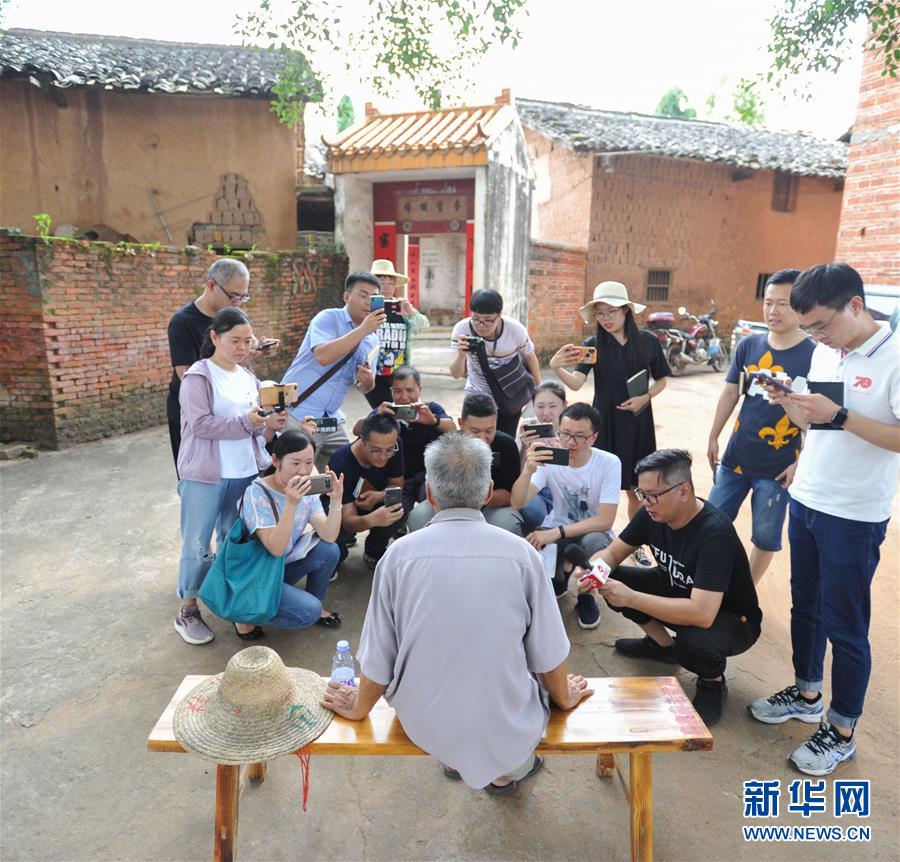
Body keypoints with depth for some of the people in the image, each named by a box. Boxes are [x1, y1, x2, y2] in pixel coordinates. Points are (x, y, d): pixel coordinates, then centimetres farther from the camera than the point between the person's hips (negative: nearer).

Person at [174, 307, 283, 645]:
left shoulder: (248, 378, 11)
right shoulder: (198, 377, -10)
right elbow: (201, 424, -19)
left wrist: (269, 425, -7)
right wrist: (246, 423, -25)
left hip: (244, 474, 6)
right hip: (204, 476, -6)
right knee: (197, 544, 2)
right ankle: (187, 611, 16)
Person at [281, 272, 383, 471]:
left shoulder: (372, 339, 10)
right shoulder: (328, 318, -9)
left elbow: (365, 388, 15)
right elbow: (323, 356, -28)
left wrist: (367, 381, -10)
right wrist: (363, 329, -25)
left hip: (332, 419, 6)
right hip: (297, 416, -6)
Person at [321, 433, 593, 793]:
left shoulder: (399, 554, -17)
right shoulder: (520, 553, -17)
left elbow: (378, 659, -8)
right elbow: (550, 655, -6)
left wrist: (358, 707, 13)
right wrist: (564, 696, 16)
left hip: (425, 726, 1)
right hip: (506, 727, -1)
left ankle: (454, 759, 35)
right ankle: (507, 771, 32)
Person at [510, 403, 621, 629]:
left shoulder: (609, 463, -18)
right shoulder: (549, 459, -15)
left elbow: (605, 520, -22)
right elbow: (516, 504, -24)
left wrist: (556, 533, -30)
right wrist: (528, 470, -43)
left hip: (592, 532, -1)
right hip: (555, 530, 1)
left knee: (594, 542, -36)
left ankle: (586, 597, -2)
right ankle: (558, 580, 8)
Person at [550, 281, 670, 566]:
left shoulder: (648, 340, -3)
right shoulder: (594, 345, -5)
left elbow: (661, 380, 7)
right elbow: (576, 383, -19)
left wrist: (645, 397, -13)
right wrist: (556, 367, -38)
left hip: (638, 422, 1)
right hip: (604, 422, -1)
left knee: (635, 488, 10)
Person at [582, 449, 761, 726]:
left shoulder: (715, 533, -34)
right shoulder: (653, 513, -14)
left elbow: (702, 614, -42)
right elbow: (612, 552, -3)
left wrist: (631, 598, -39)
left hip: (731, 619, -6)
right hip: (677, 593, 6)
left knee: (693, 641, -38)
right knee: (612, 578, -11)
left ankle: (713, 682, 0)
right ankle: (662, 644, 14)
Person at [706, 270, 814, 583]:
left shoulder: (815, 355, -12)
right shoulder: (748, 346, 1)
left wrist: (802, 462, -14)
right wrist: (713, 438, 9)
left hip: (778, 467, -4)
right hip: (736, 457, 4)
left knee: (766, 538, 9)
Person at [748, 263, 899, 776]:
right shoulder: (825, 352, 6)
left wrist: (838, 415, -27)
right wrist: (787, 403, -6)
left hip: (855, 517, -7)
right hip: (806, 501, 7)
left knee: (845, 625, 6)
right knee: (805, 606, 19)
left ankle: (842, 732, 24)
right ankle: (807, 694, 39)